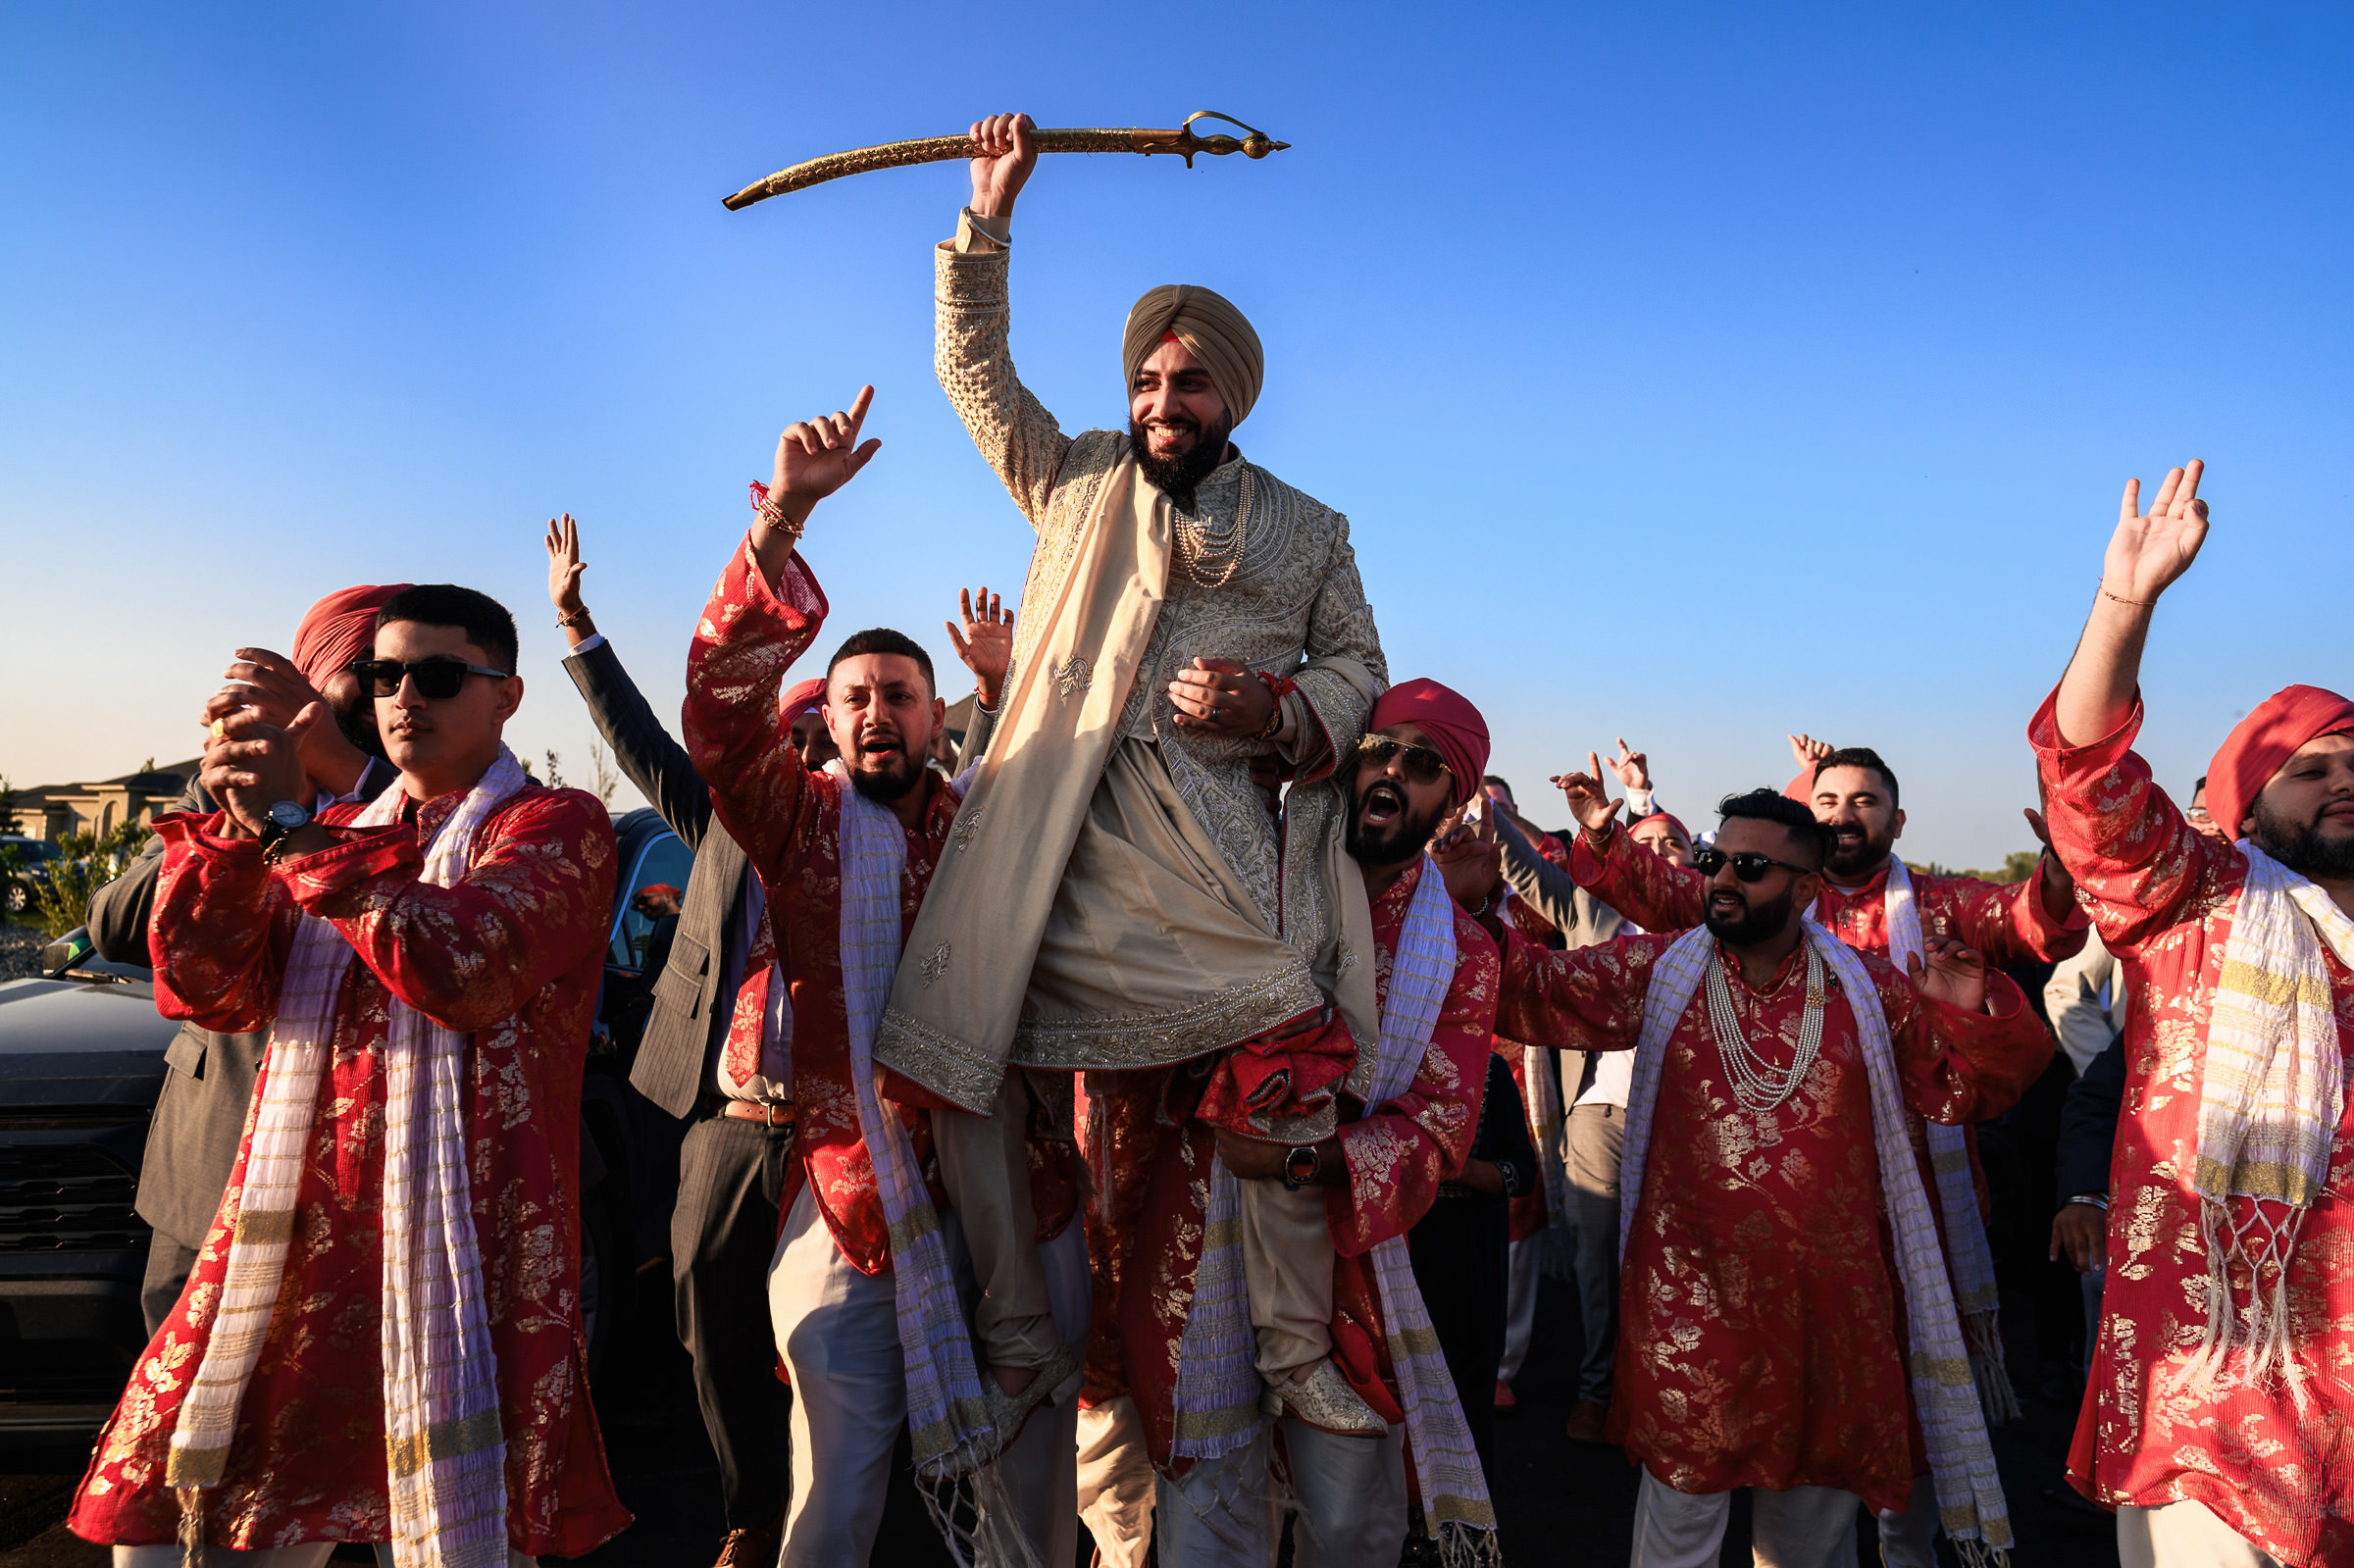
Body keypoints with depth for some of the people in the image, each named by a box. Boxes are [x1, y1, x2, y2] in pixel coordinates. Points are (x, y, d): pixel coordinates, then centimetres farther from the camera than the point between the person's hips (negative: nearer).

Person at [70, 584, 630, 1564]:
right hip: (296, 1241, 6)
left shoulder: (556, 825, -1)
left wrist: (289, 829, -16)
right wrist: (237, 825, -7)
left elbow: (466, 970, -19)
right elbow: (211, 993, 8)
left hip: (461, 1251, -6)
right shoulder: (339, 837, 20)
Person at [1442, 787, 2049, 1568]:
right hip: (1691, 1304, -1)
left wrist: (1973, 1011, -11)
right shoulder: (1657, 973, -1)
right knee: (1682, 1502, 9)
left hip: (1831, 1305, 2)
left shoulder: (1869, 989, 1)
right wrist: (1468, 907, -20)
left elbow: (1969, 1086, 9)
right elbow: (1532, 992, -5)